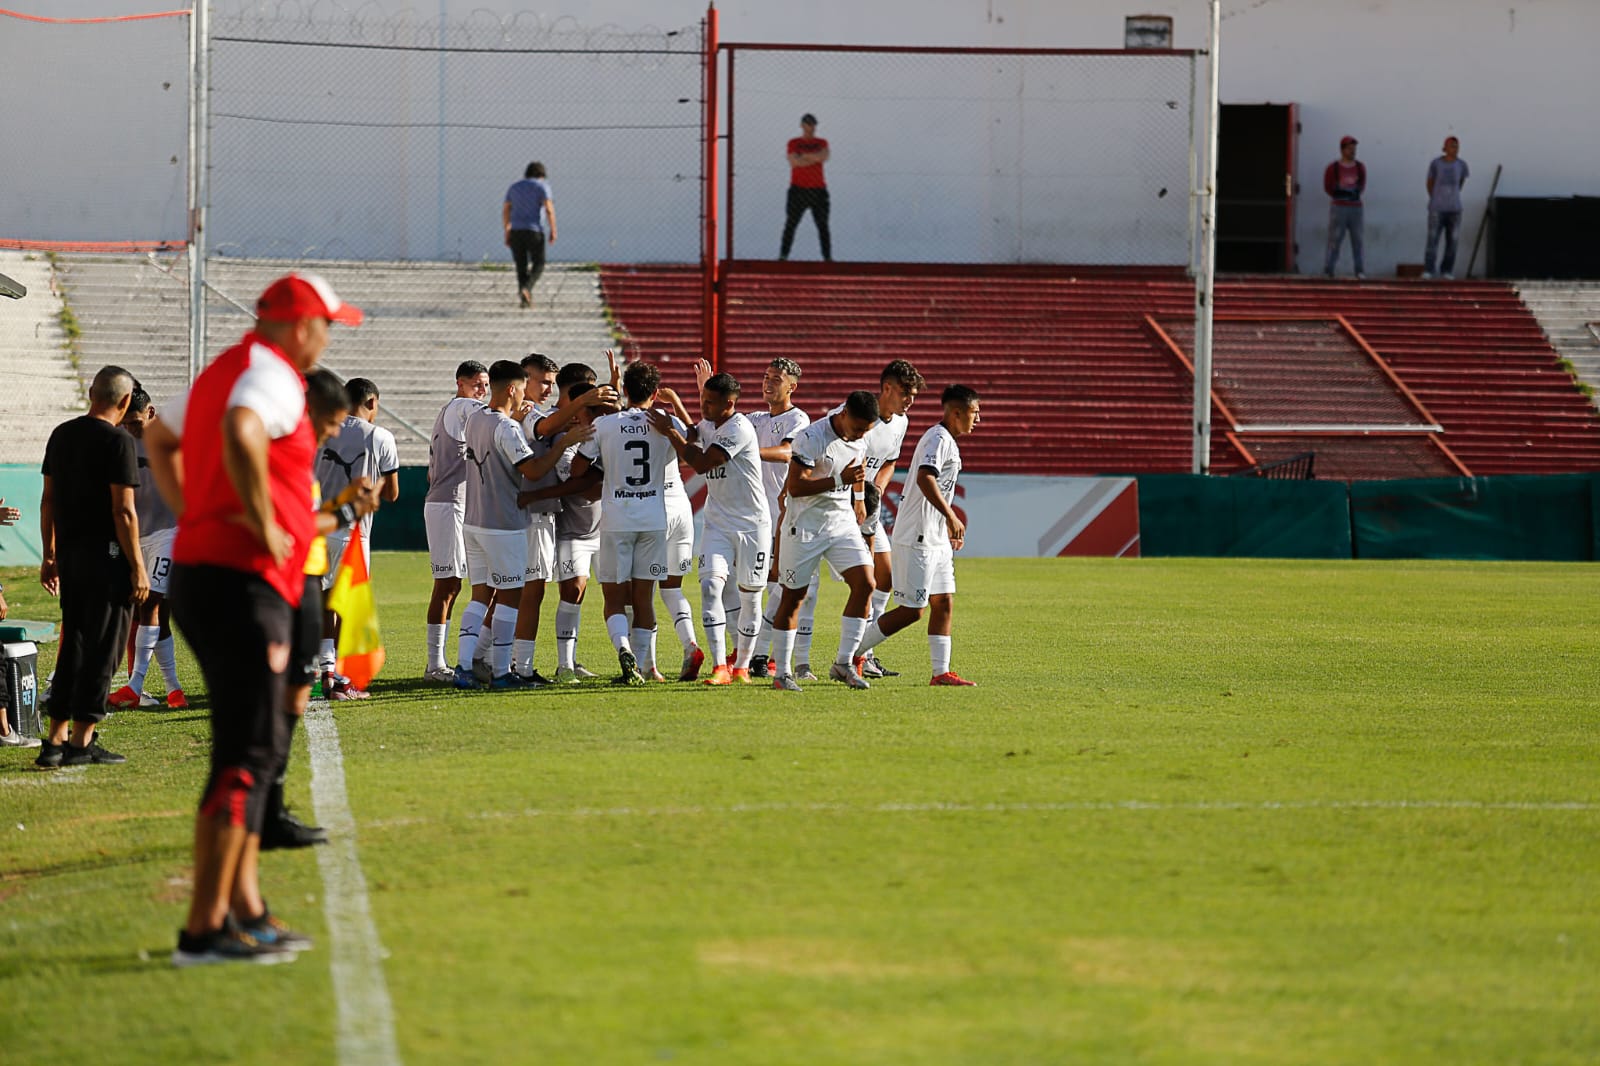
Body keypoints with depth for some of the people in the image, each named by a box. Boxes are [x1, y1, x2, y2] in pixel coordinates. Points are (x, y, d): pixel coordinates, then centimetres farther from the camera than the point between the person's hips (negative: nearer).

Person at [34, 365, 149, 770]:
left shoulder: (61, 435, 10)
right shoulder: (117, 442, -12)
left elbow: (48, 500, 13)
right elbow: (123, 511, -15)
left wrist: (49, 555, 19)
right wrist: (137, 568, -12)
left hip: (69, 555, 7)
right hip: (107, 556, -7)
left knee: (73, 646, 12)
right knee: (102, 649, 0)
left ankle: (56, 739, 10)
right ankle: (82, 741, 0)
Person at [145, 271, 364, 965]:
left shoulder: (223, 371, 19)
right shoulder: (272, 376, -11)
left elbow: (158, 438, 36)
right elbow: (239, 432, -34)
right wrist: (263, 524, -23)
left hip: (201, 569, 10)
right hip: (244, 584, -10)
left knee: (257, 748, 18)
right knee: (247, 753, -11)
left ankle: (246, 912, 21)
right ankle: (204, 929, -15)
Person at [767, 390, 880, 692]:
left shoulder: (856, 442, 4)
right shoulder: (811, 438, -17)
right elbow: (794, 486, -22)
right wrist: (839, 480, -26)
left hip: (842, 523, 6)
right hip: (805, 527, -6)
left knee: (865, 583, -10)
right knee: (793, 598, 0)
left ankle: (843, 664, -2)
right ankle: (782, 673, 10)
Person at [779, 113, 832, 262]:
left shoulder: (822, 143, 12)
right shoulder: (793, 143, 6)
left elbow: (823, 157, -9)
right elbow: (794, 161, -10)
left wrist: (804, 156, -6)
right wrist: (814, 158, -8)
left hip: (818, 190, 2)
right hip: (798, 189, -2)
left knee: (823, 225, 1)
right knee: (790, 224, -6)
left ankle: (828, 257, 2)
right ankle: (783, 255, -7)